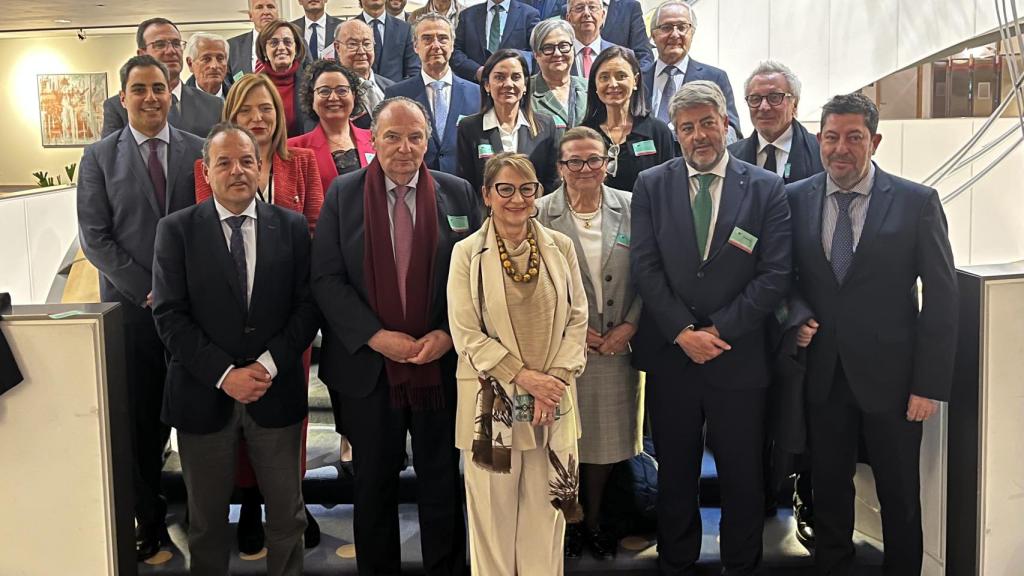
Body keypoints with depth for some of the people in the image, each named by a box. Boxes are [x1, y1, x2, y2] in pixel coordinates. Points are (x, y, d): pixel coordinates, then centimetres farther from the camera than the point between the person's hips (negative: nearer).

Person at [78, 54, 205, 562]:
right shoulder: (100, 157, 5)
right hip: (131, 305, 0)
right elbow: (95, 237, 0)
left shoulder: (199, 151, 5)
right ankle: (149, 517, 20)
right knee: (142, 417, 6)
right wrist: (148, 289, -8)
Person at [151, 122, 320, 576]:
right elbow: (169, 315, -7)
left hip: (276, 391, 1)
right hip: (205, 395, -1)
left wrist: (269, 364, -13)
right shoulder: (176, 230, -2)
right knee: (206, 516, 15)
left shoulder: (292, 227, 2)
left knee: (287, 512, 11)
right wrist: (224, 374, -15)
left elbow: (307, 306, -1)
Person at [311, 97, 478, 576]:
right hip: (367, 363, 0)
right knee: (374, 482, 13)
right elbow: (326, 277, -5)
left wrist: (448, 334, -11)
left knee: (442, 480, 11)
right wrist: (375, 336, -14)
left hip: (442, 363, 1)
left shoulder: (457, 193, 2)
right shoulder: (343, 193, -1)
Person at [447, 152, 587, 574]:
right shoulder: (468, 253, -4)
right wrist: (523, 375, -13)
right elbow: (466, 334, -7)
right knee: (494, 515, 6)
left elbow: (577, 319, 4)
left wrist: (554, 379, -8)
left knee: (546, 512, 10)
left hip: (552, 401, 2)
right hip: (492, 403, -2)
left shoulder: (560, 247, 4)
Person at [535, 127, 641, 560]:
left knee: (607, 438, 13)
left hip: (618, 346, 2)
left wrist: (630, 325, -8)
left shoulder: (631, 208, 2)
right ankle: (569, 520, 30)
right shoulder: (539, 213, -5)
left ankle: (595, 519, 34)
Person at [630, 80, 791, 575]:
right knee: (674, 474, 14)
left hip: (738, 358, -1)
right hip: (669, 354, 1)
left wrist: (718, 330, -12)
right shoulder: (651, 185, 3)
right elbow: (645, 268, -3)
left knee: (743, 476, 11)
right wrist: (684, 332, -11)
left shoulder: (766, 189, 0)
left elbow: (775, 275, -6)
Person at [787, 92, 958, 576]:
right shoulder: (795, 199, 1)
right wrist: (797, 314, -10)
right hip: (823, 373, 2)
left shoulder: (918, 202, -6)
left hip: (890, 375, -2)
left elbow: (941, 298, -6)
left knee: (900, 498, 12)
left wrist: (930, 385, -9)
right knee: (828, 491, 16)